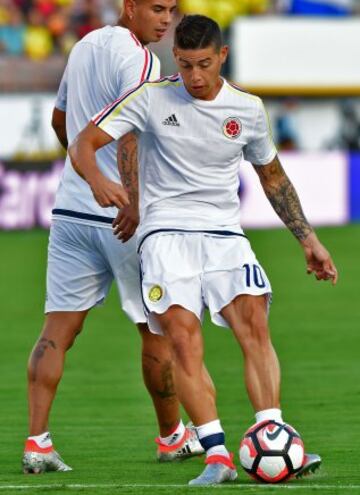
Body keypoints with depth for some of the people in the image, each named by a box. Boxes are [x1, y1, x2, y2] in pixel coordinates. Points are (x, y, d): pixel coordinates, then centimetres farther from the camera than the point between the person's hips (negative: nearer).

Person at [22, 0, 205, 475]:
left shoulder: (85, 45, 14)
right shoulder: (137, 59, -12)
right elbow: (129, 134, -25)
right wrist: (132, 200, -31)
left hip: (70, 209, 7)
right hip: (123, 218, -7)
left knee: (58, 328, 0)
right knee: (157, 329, 10)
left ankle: (37, 441, -11)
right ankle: (171, 436, 23)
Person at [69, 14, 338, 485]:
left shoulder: (248, 109, 8)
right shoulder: (152, 98, 0)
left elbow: (272, 176, 23)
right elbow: (83, 144, -2)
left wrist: (308, 240, 21)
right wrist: (98, 181, -25)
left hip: (225, 233, 2)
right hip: (166, 231, -2)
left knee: (254, 323, -20)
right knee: (183, 335, -21)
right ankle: (217, 455, -23)